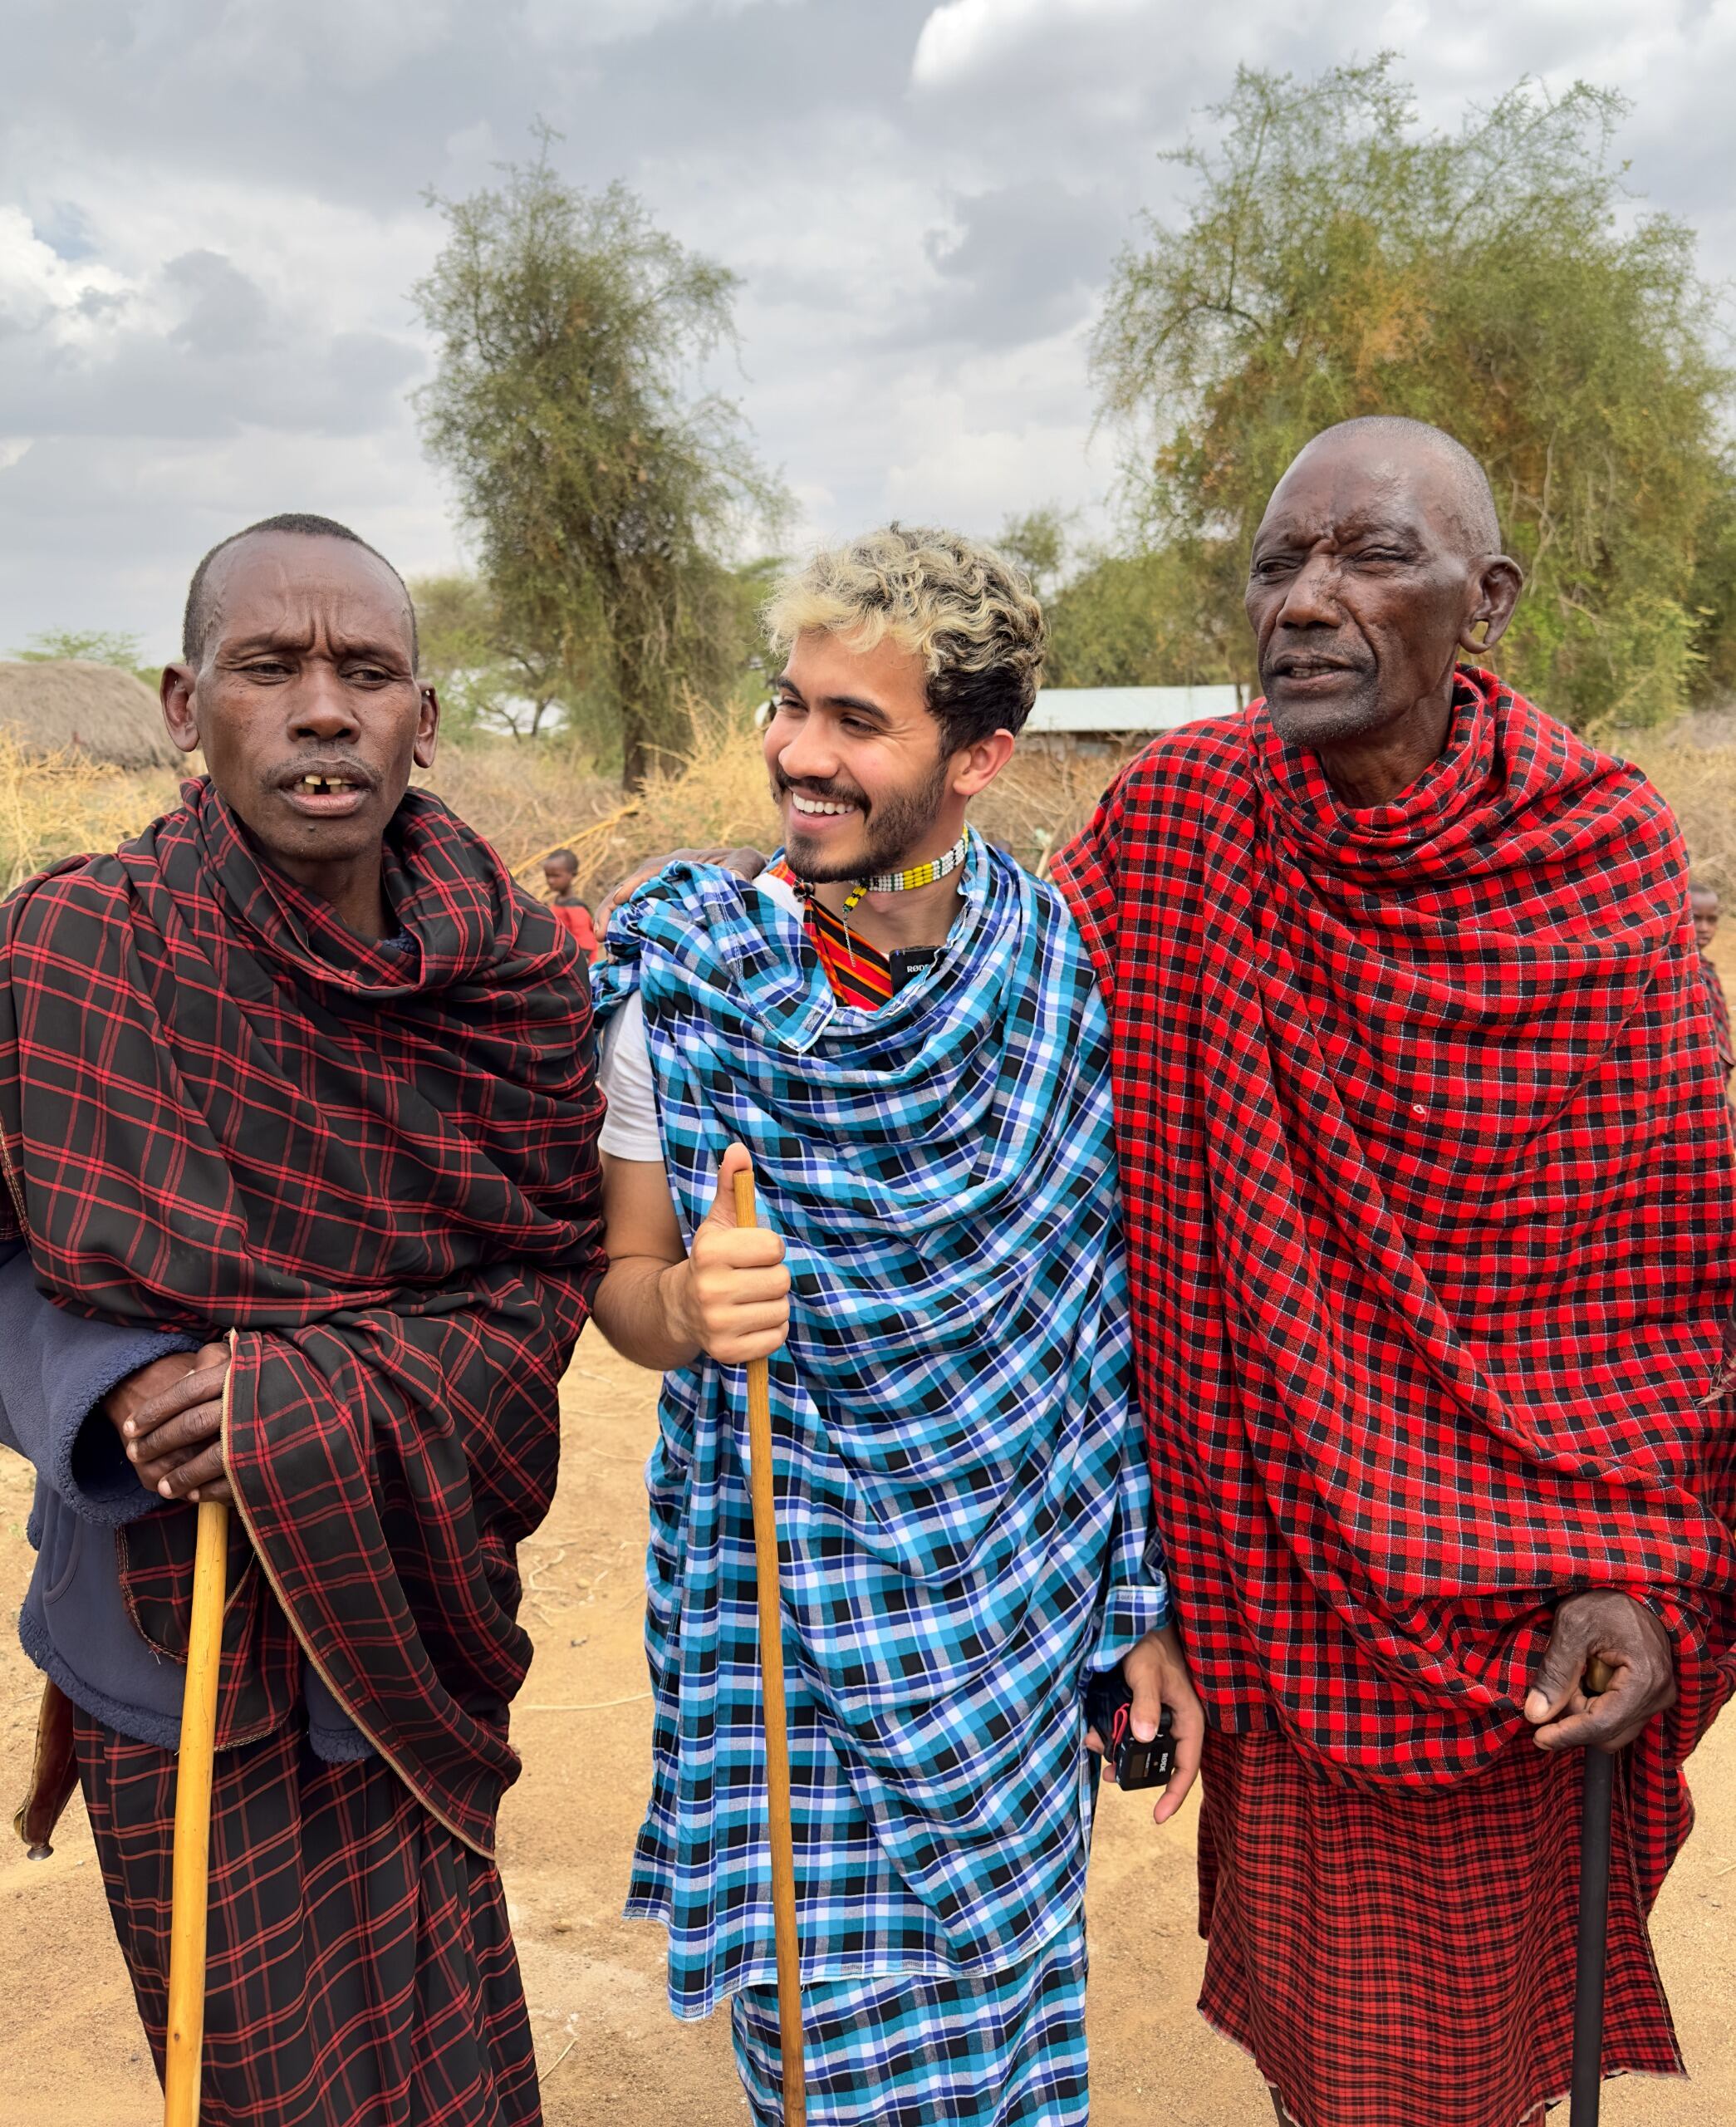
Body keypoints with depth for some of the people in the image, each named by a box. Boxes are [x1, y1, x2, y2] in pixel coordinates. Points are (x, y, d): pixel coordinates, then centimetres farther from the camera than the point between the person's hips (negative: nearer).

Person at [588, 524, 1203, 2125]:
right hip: (778, 1621, -1)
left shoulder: (1078, 974, -8)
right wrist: (683, 1308, -24)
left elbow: (1137, 1309, 0)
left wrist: (1157, 1605, 2)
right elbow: (620, 1279, 0)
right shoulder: (684, 976, -10)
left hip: (1020, 1608, 1)